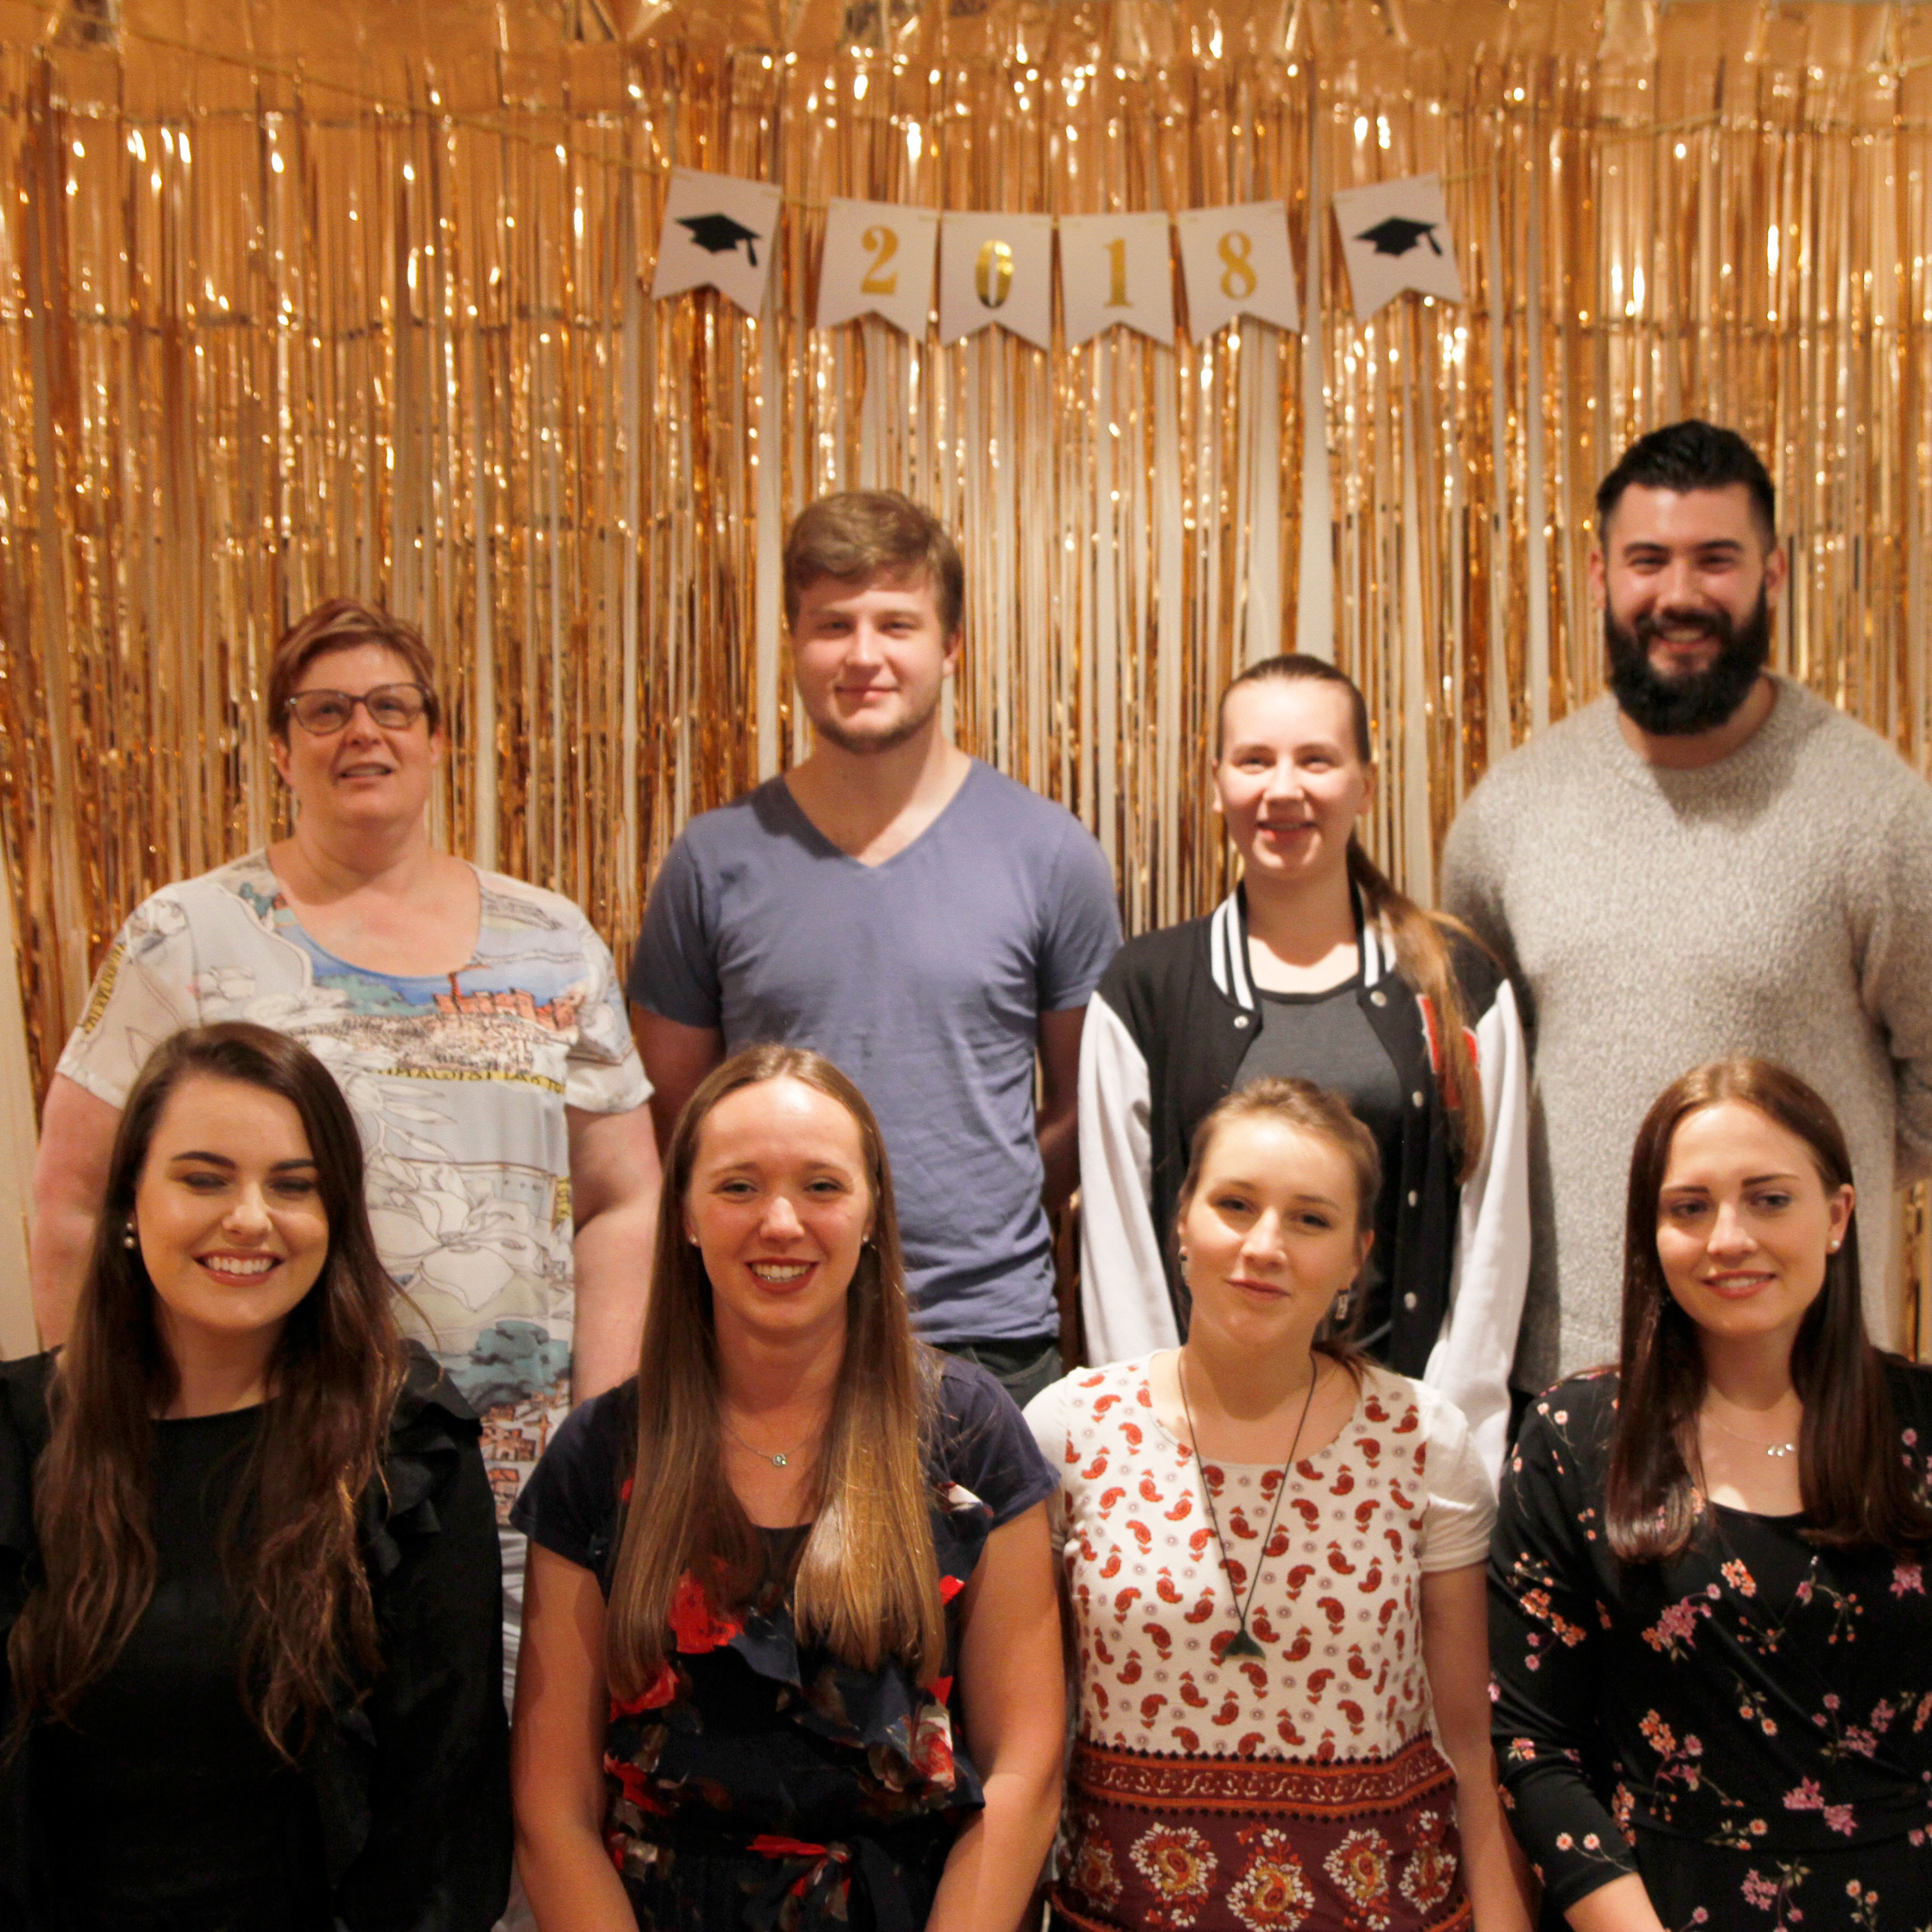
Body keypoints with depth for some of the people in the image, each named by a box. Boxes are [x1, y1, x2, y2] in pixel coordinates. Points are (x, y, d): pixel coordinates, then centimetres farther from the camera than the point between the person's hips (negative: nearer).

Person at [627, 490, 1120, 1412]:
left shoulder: (1050, 853, 1)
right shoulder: (716, 859, 3)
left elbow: (1086, 1111, 8)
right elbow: (670, 1115, 9)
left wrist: (970, 1219, 0)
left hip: (993, 1340, 0)